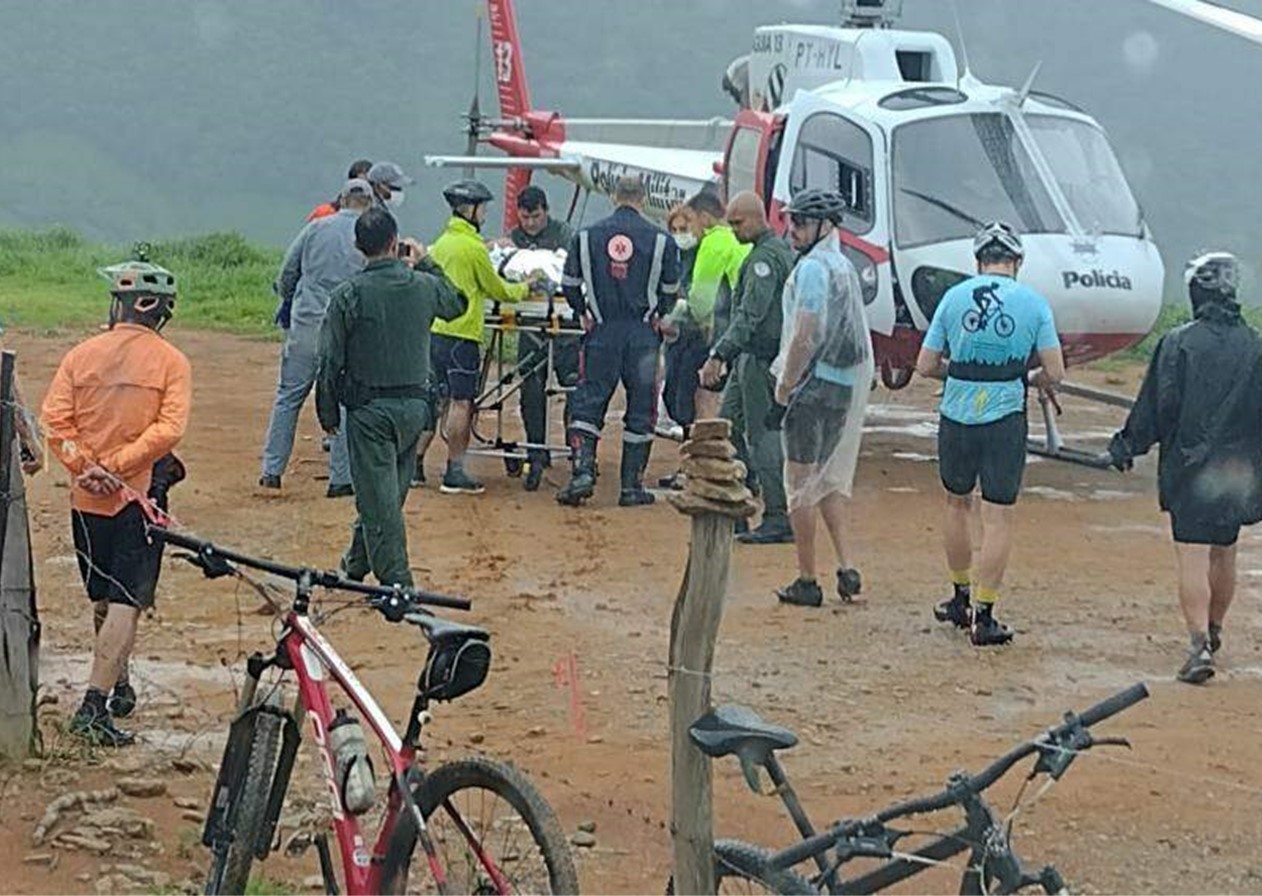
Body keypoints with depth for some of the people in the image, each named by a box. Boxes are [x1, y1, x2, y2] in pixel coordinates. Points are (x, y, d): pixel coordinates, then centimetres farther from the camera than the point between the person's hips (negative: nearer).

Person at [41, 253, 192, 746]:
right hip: (137, 495, -4)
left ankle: (117, 686, 35)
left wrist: (85, 466, -11)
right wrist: (117, 465, -16)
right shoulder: (170, 361, -5)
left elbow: (54, 420, -6)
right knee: (126, 603, -5)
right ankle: (95, 705, -16)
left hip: (87, 498, 4)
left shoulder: (81, 354, 2)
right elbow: (169, 428, -16)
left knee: (103, 597, 19)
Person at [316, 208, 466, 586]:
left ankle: (396, 581, -6)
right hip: (415, 403, 4)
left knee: (379, 496, -2)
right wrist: (426, 264, 27)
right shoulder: (425, 286, -2)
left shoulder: (348, 295, -11)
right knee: (389, 490, 18)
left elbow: (331, 360, -7)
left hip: (370, 407, -4)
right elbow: (456, 304, 23)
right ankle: (357, 563, 32)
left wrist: (328, 412, 4)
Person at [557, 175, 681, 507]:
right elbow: (671, 291, 1)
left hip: (602, 332, 1)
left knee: (587, 403, 6)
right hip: (643, 334, -1)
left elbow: (570, 284, 4)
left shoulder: (587, 236, 1)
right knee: (640, 410, 6)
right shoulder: (660, 240, -3)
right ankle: (632, 486, 8)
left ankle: (583, 473, -9)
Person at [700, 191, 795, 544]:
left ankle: (779, 518, -4)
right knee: (727, 426, 13)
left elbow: (750, 315, -24)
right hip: (751, 358, 11)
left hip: (761, 357, -11)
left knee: (764, 436, -7)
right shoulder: (782, 250, 16)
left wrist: (718, 354, -26)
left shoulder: (766, 257, -16)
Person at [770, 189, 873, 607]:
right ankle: (846, 568, 10)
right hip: (847, 385, 9)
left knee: (800, 485, -1)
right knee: (830, 479, 17)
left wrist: (785, 385, -10)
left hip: (815, 384, -9)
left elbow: (805, 337, -21)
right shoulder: (844, 267, 13)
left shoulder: (812, 268, -15)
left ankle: (807, 581, 2)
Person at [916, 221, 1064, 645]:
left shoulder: (954, 297, 2)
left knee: (957, 504, 20)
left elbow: (925, 365, 4)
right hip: (1005, 419, -2)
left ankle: (961, 598, 31)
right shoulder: (1034, 303, -2)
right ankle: (983, 614, 1)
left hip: (956, 416, 2)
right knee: (998, 518, 2)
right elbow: (1054, 373, -3)